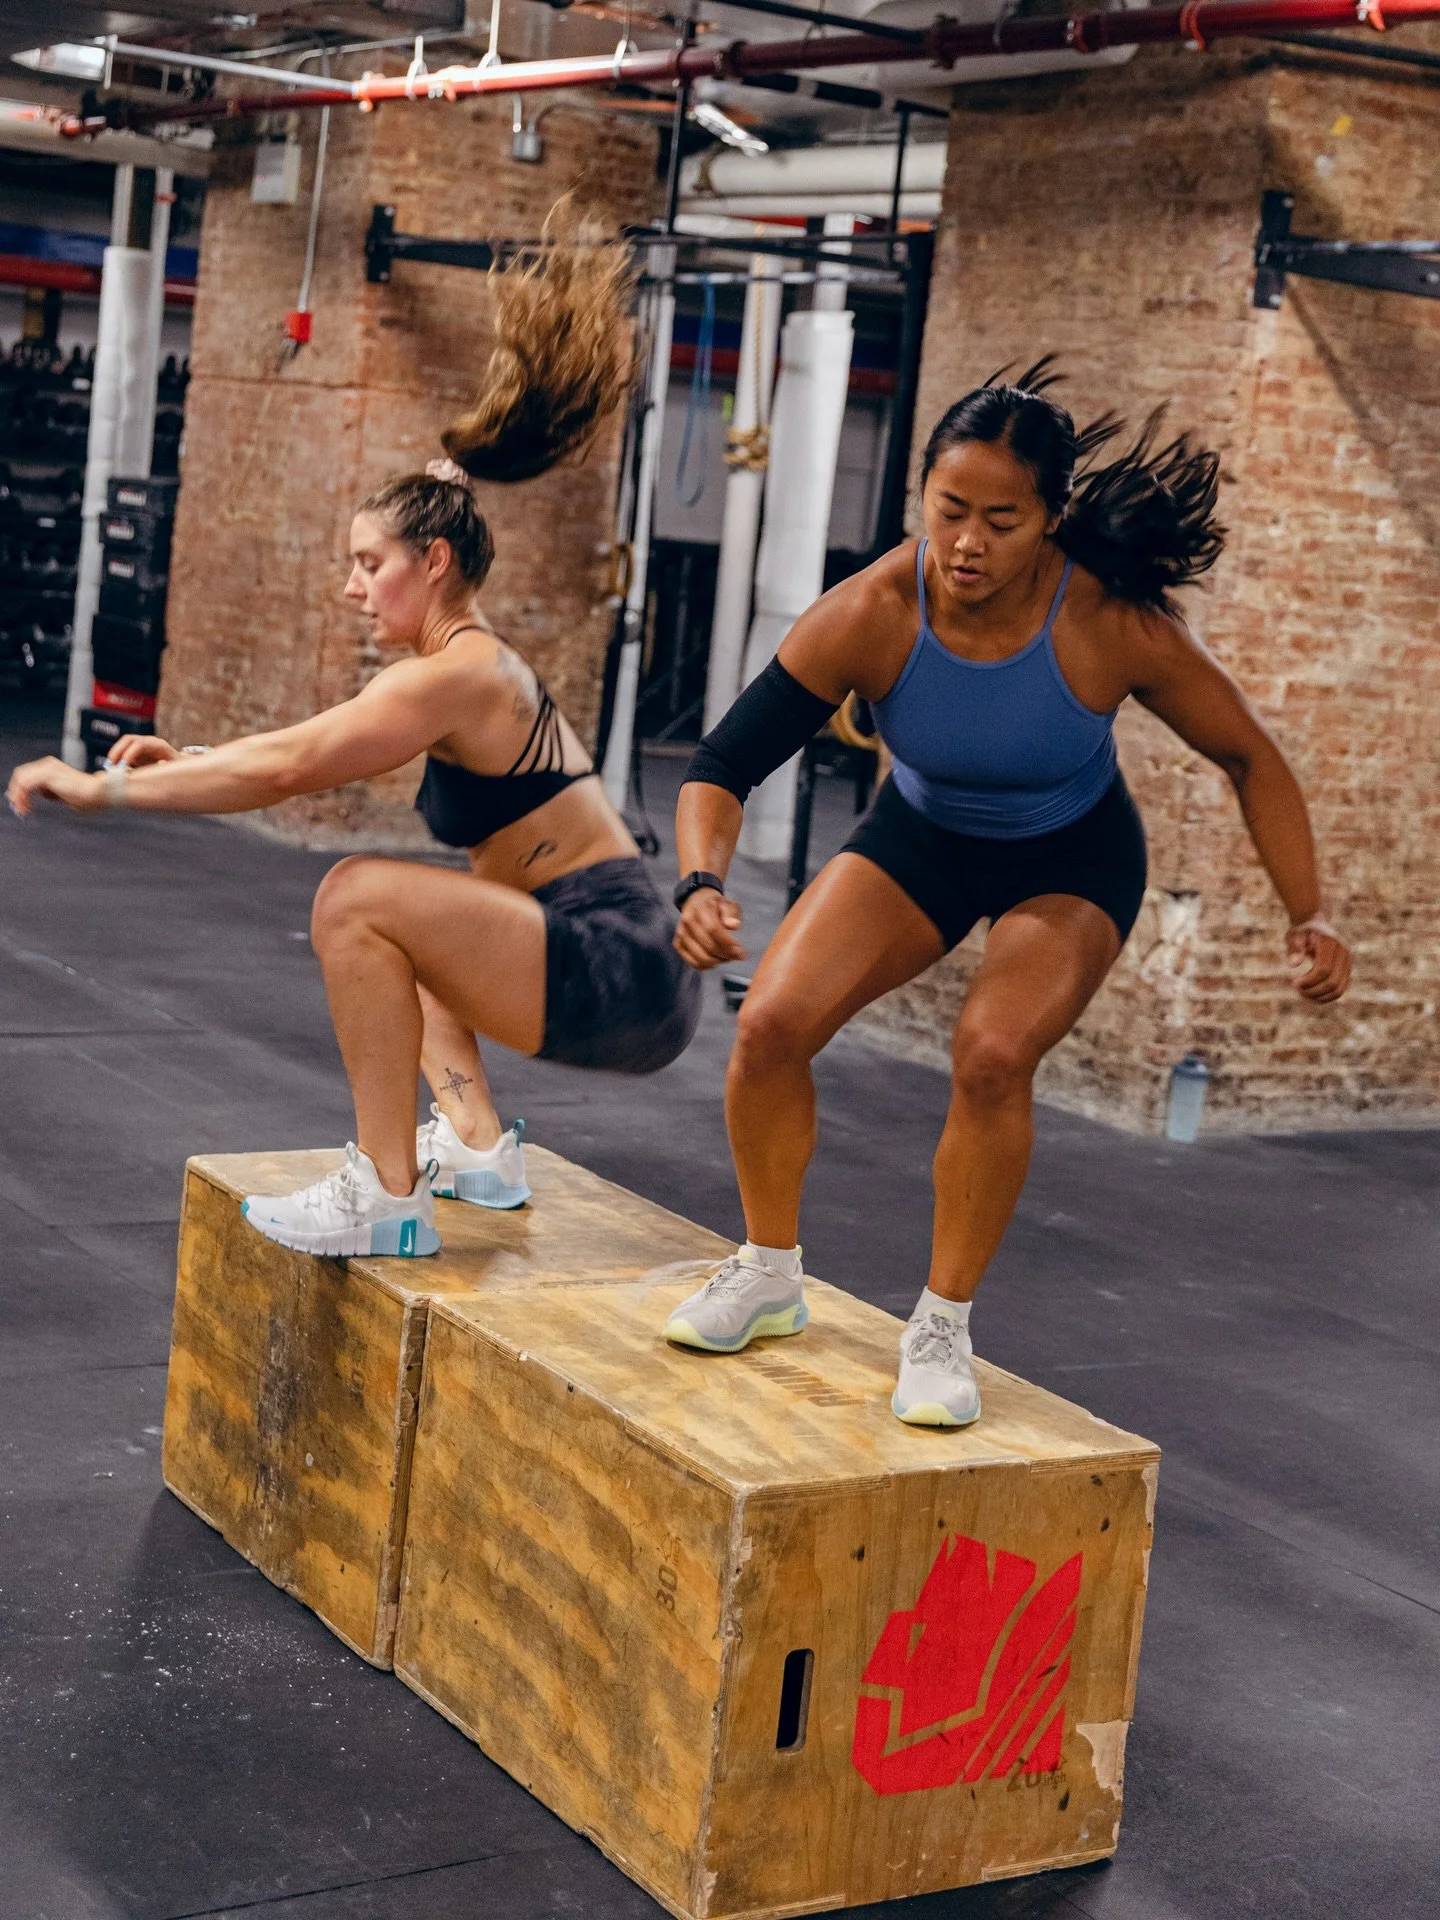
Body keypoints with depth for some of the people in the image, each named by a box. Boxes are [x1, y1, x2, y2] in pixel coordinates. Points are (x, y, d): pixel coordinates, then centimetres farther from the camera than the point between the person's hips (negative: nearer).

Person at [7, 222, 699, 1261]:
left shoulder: (456, 674, -14)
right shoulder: (478, 665, 15)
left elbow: (290, 767, -19)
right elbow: (313, 745, 26)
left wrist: (105, 787, -13)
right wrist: (189, 760, 20)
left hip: (622, 977, -11)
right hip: (619, 965, 11)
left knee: (359, 898, -22)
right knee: (393, 917, 31)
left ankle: (387, 1199, -16)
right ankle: (476, 1144, 21)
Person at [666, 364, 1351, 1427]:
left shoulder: (1114, 624, -31)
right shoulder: (870, 614, -29)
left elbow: (1249, 756, -14)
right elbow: (725, 764, -25)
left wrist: (1309, 915, -20)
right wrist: (703, 882, -44)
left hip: (1072, 862, -2)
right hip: (921, 839, 2)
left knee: (993, 1055, -28)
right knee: (771, 1024, -16)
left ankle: (944, 1326, -4)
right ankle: (770, 1272, 11)